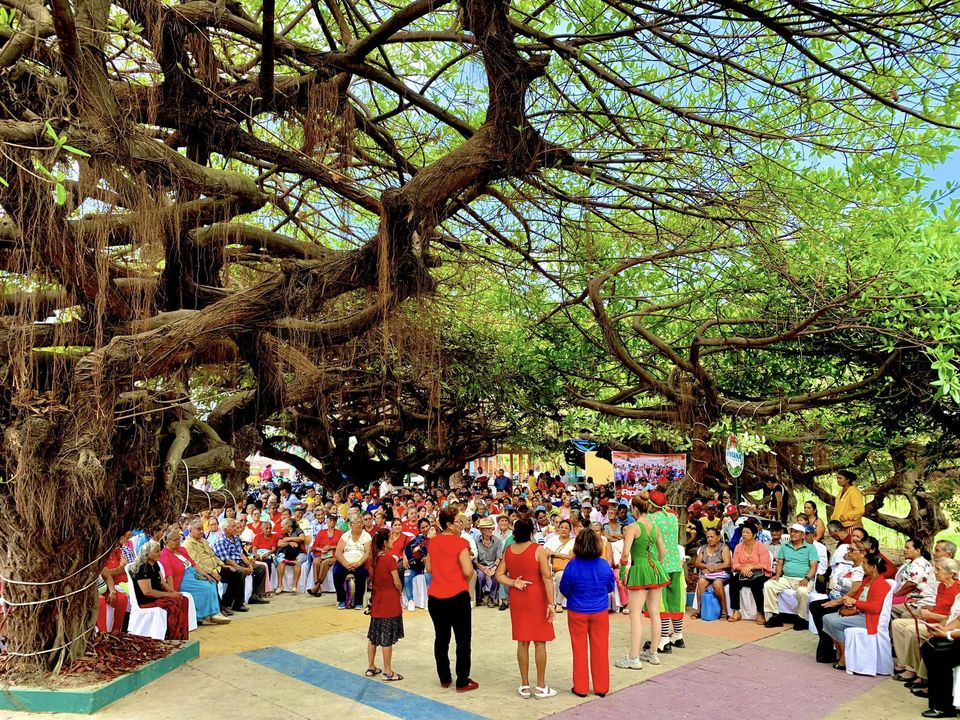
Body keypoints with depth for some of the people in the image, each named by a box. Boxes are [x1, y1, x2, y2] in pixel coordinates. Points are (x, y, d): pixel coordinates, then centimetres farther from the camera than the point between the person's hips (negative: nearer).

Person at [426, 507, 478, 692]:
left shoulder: (433, 542, 5)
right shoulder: (460, 543, -13)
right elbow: (468, 572, -18)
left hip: (435, 597, 6)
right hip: (457, 596, -5)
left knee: (441, 638, 16)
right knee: (463, 640, 6)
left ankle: (444, 679, 25)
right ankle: (462, 682, 10)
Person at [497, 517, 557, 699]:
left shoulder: (508, 551, 2)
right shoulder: (538, 550, -13)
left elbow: (500, 575, 3)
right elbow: (547, 578, -16)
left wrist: (513, 583, -9)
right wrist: (551, 604, -15)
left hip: (517, 600, 5)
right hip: (537, 599, -5)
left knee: (522, 641, 10)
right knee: (540, 642, 4)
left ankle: (524, 686, 16)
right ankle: (541, 686, 9)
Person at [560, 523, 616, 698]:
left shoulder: (573, 565, -18)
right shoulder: (604, 565, -13)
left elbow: (564, 589, -7)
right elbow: (611, 587, 2)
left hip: (577, 612, -1)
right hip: (600, 611, 1)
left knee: (580, 650, 11)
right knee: (600, 649, 13)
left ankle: (581, 688, 18)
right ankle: (601, 687, 21)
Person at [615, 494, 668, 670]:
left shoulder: (633, 527, -13)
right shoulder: (655, 527, 6)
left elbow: (626, 552, -20)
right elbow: (662, 551, 14)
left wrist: (622, 571, -8)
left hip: (639, 569, -7)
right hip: (655, 569, 7)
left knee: (635, 614, -4)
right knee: (655, 613, 12)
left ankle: (634, 658, -3)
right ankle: (653, 653, 22)